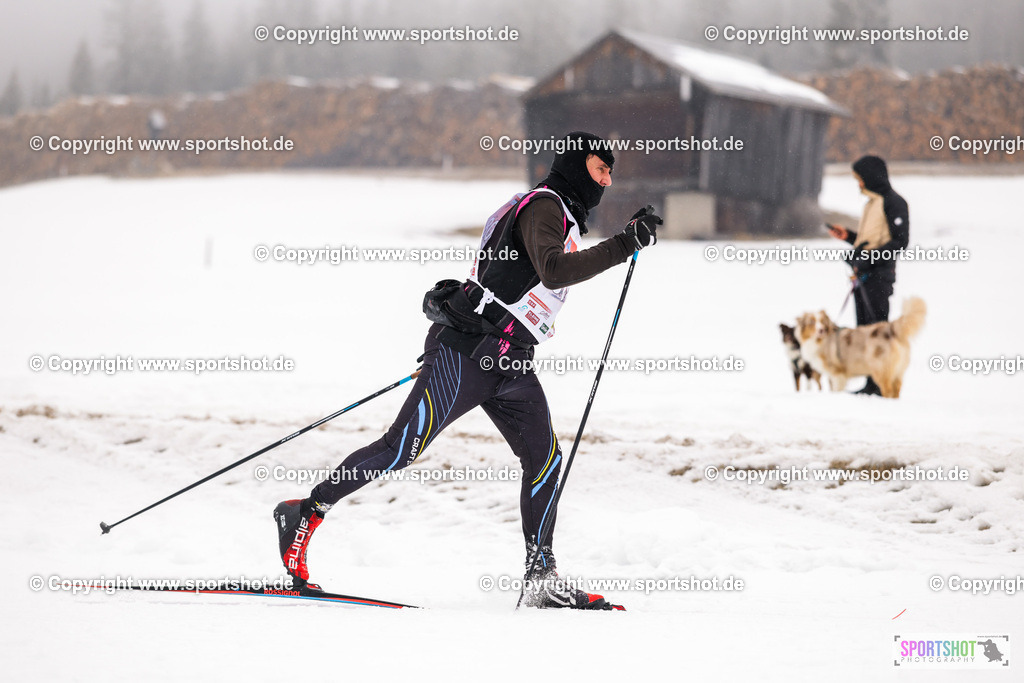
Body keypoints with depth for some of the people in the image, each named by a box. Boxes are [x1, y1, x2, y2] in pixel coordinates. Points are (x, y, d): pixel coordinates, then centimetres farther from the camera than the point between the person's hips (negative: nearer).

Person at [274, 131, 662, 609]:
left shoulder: (563, 216, 21)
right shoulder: (542, 207, -11)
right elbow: (554, 271, -29)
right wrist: (623, 246, -30)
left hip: (510, 364, 9)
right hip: (467, 353, -9)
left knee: (545, 461, -1)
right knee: (402, 449, -9)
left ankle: (542, 578, 2)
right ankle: (307, 512, 3)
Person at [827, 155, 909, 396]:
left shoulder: (893, 203, -7)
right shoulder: (871, 203, 21)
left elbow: (900, 241, -14)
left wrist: (872, 257, -22)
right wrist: (848, 236, 15)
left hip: (878, 274, -9)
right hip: (863, 275, 9)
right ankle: (871, 383, 10)